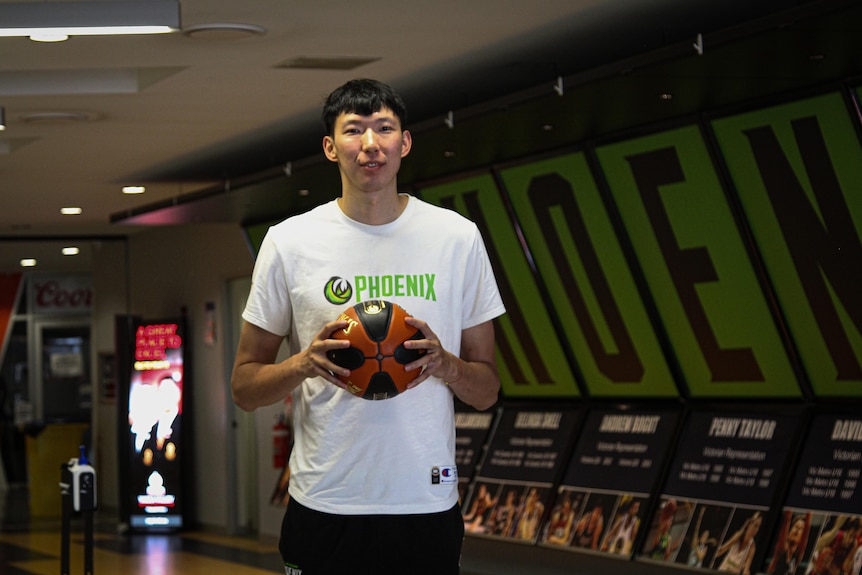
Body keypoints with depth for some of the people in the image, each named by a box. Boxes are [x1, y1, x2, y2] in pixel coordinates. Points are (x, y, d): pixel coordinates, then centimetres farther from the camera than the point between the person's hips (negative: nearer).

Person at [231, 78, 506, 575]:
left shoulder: (458, 237, 4)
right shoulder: (289, 242, 1)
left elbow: (487, 393, 6)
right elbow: (244, 388, 4)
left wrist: (445, 365, -14)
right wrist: (304, 364, -15)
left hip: (428, 508, 1)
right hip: (325, 509, -1)